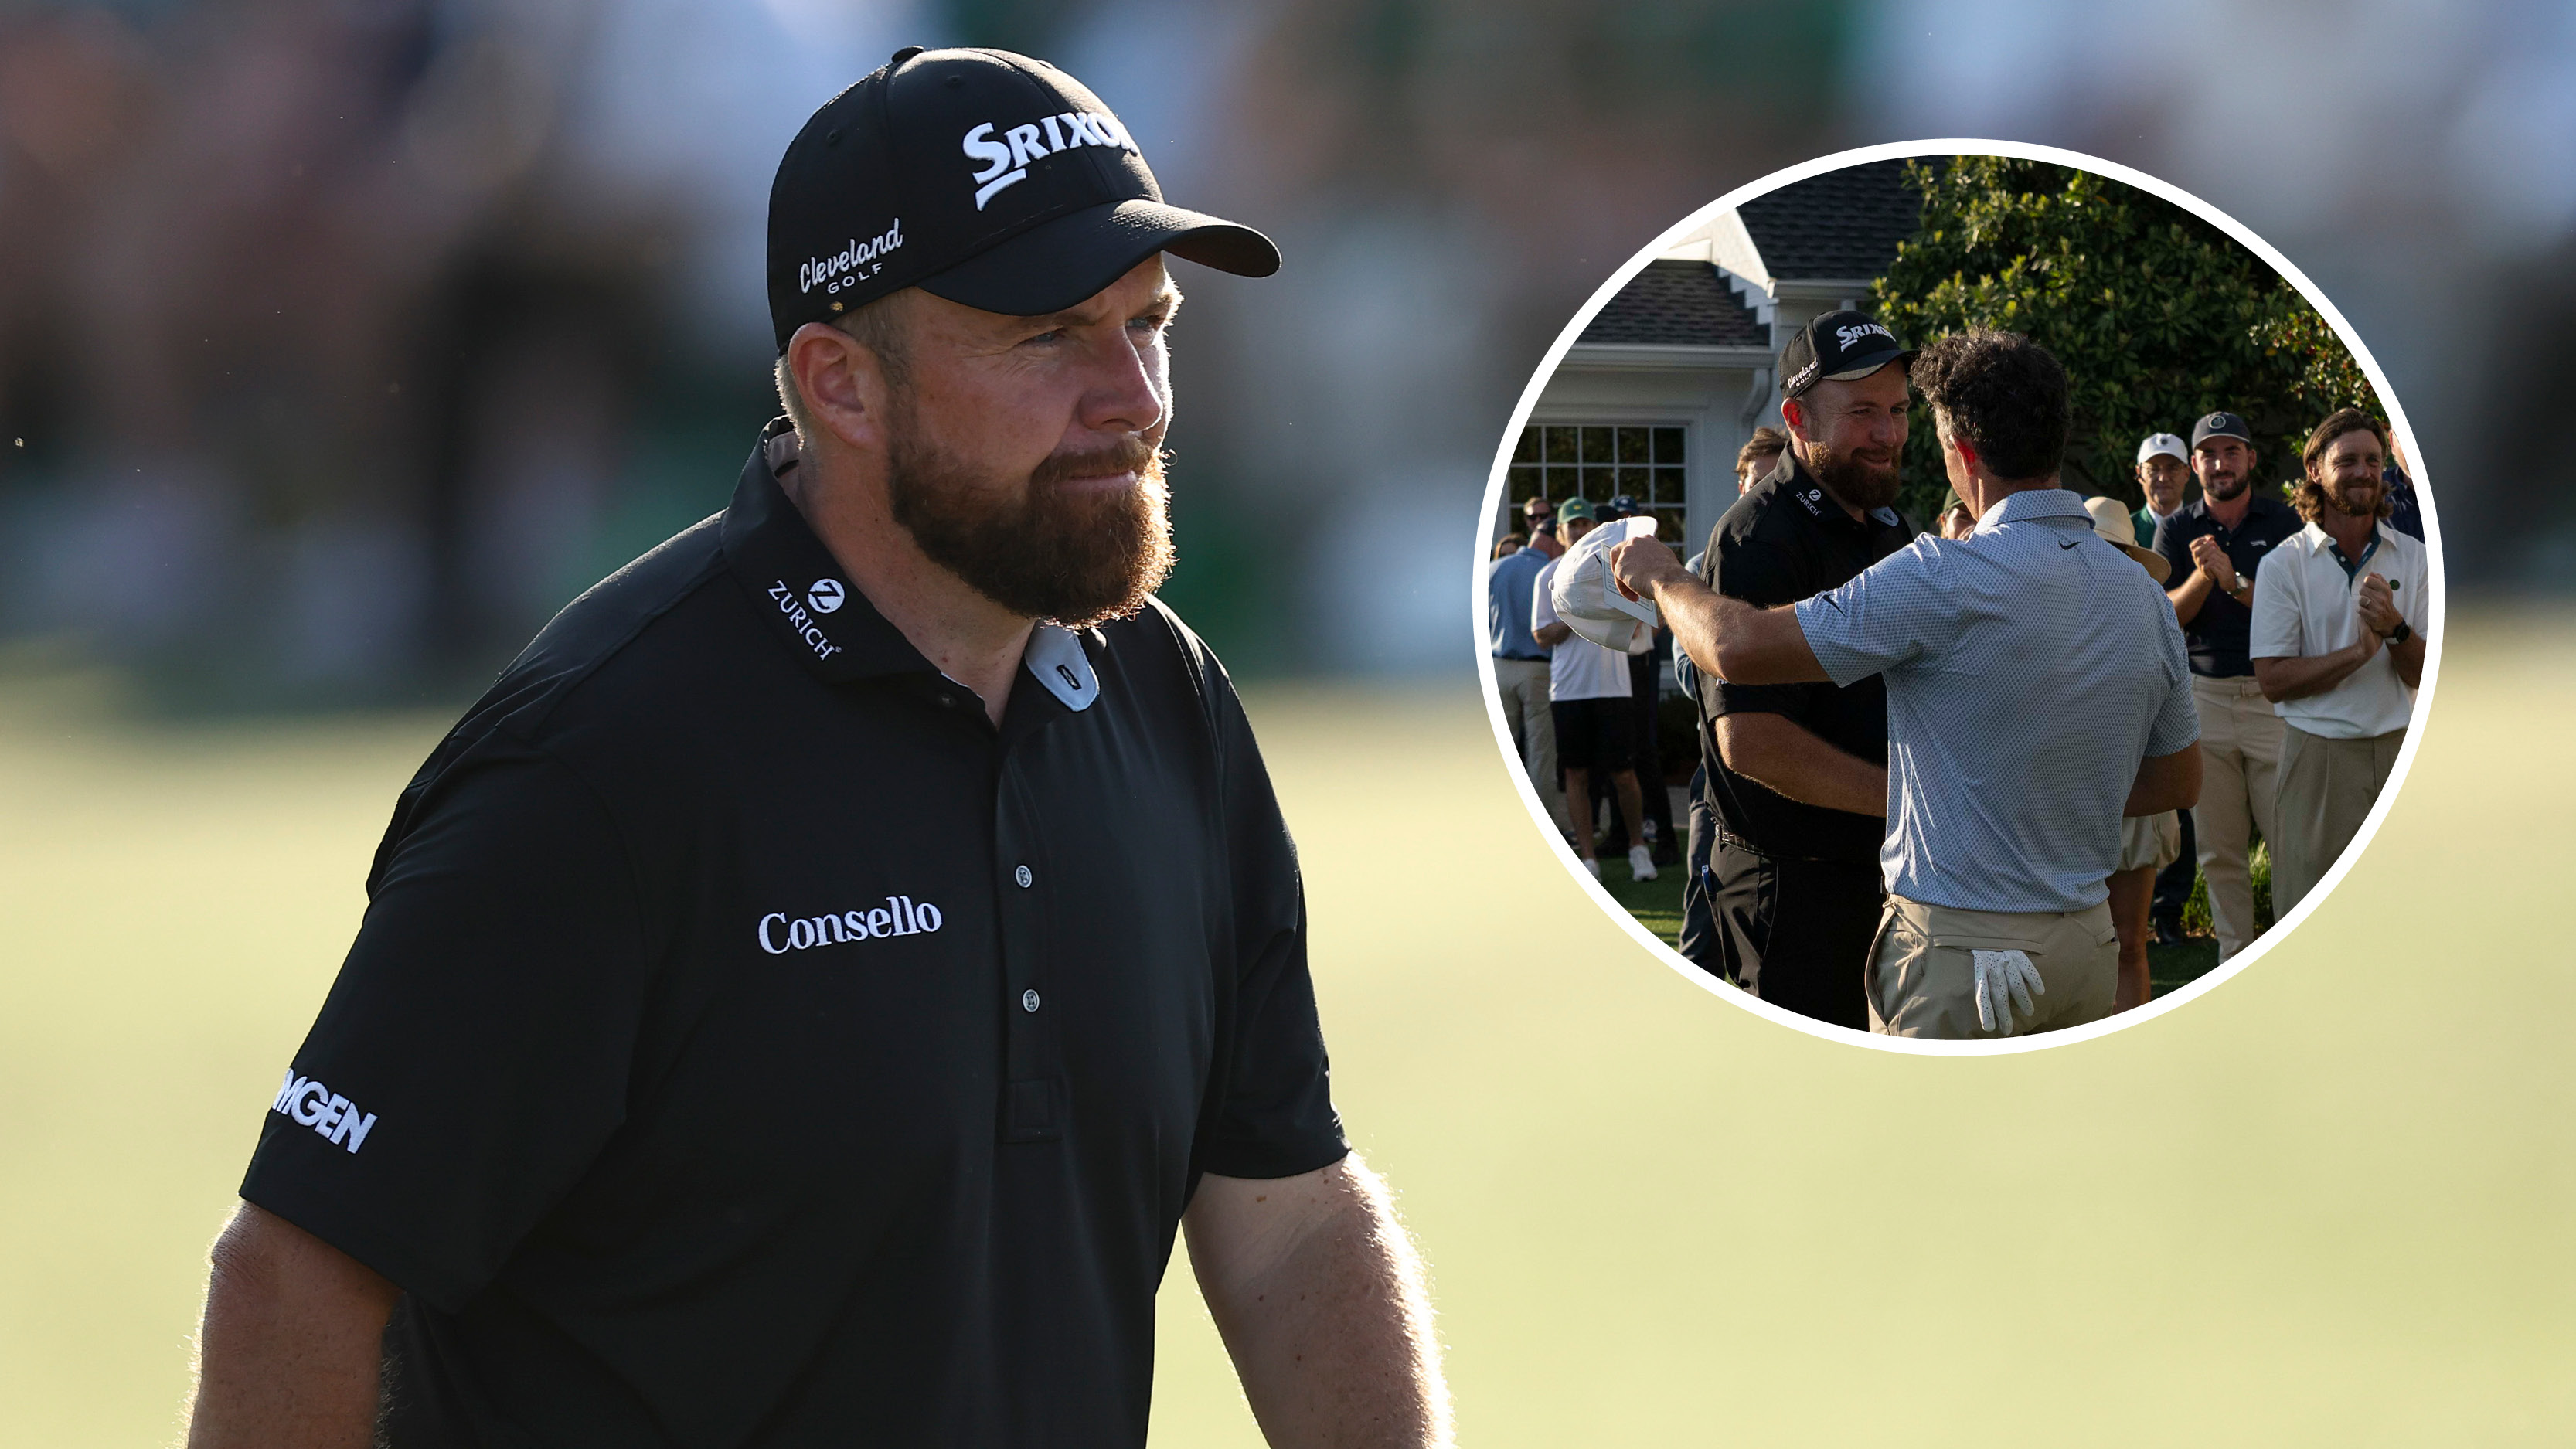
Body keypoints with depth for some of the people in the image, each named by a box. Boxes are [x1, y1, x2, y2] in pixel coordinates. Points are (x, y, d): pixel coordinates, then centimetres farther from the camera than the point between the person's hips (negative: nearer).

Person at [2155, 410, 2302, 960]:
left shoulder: (2283, 522, 4)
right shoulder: (2176, 529, 9)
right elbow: (2165, 615, 1)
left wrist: (2233, 580, -17)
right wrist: (2200, 577, -17)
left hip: (2273, 693, -2)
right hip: (2204, 696, 2)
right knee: (2217, 848, 3)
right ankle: (2235, 958, 10)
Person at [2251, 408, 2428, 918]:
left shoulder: (2413, 559, 7)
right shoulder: (2284, 565, -1)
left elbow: (2426, 676, 2)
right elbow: (2273, 680, -7)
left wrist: (2394, 628, -18)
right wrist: (2358, 652, -18)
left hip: (2399, 751, 2)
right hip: (2317, 756, -2)